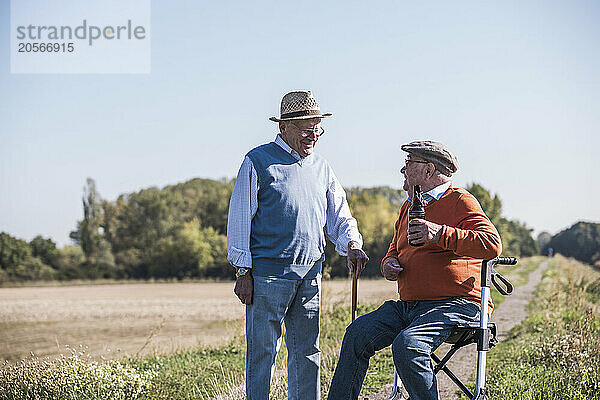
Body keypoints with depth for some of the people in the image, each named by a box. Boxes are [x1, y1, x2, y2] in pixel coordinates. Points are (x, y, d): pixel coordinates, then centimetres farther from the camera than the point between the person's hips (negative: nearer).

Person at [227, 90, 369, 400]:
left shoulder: (321, 168, 17)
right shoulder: (259, 162, -1)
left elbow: (339, 216, 18)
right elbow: (240, 219, -4)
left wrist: (351, 243, -4)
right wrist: (243, 272, -9)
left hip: (309, 273, 6)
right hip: (268, 273, -5)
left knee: (307, 351, 8)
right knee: (262, 350, -3)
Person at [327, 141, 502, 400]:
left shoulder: (460, 201, -4)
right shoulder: (409, 207, 22)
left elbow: (492, 244, -19)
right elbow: (395, 250, 35)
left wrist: (441, 234, -27)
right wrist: (388, 264, 9)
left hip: (454, 305, -8)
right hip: (408, 306, 8)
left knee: (407, 345, -32)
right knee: (357, 334, -9)